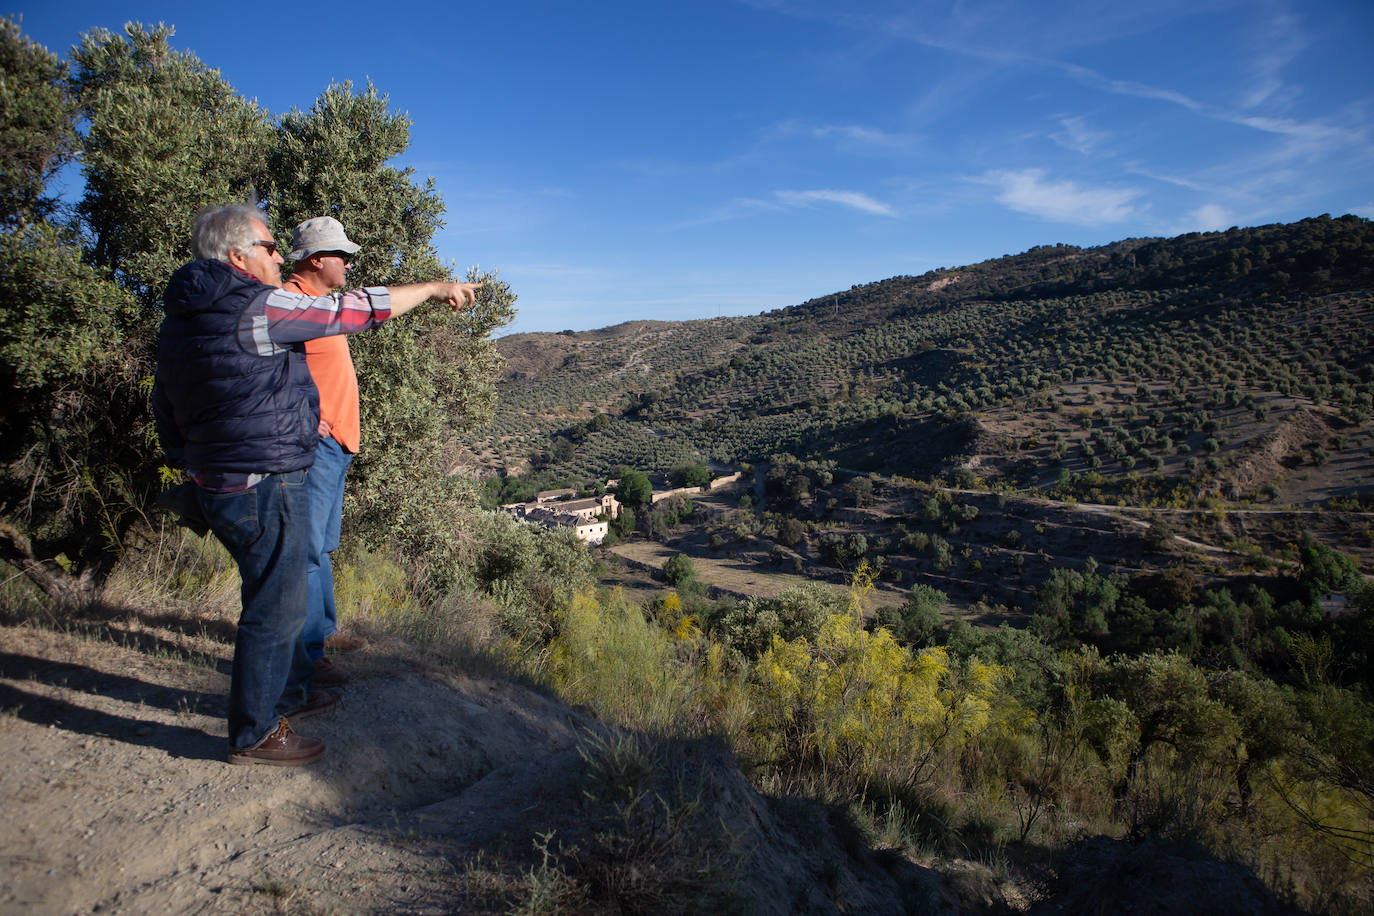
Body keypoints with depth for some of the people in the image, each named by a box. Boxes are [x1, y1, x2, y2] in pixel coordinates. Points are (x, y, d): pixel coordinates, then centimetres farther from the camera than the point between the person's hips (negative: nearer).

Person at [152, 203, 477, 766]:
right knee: (274, 607, 2)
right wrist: (435, 288, -3)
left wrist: (190, 467, 28)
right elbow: (354, 311, -13)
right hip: (264, 487, -10)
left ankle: (290, 694, 39)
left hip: (217, 483, 10)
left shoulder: (178, 321, 11)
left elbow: (165, 409, 18)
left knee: (276, 596, 23)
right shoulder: (256, 307, -18)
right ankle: (255, 735, 16)